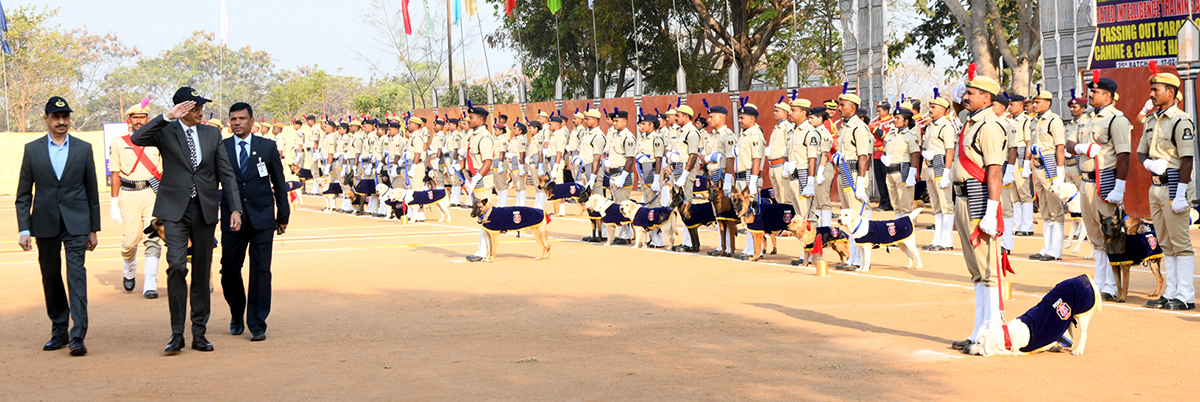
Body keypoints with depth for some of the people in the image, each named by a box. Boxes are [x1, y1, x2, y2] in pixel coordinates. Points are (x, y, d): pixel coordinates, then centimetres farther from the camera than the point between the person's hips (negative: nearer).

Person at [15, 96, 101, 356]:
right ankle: (59, 332, 22)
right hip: (45, 224, 2)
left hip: (76, 223, -2)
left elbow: (92, 191, 8)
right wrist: (24, 230, -2)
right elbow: (23, 194, 6)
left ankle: (78, 337, -14)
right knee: (50, 279, 9)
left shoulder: (83, 148, 5)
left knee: (77, 276, -11)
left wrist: (93, 229, 7)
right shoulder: (32, 149, 5)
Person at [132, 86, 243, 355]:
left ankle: (199, 333, 13)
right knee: (176, 267, -15)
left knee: (202, 272, 6)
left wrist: (236, 209, 2)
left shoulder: (212, 134, 10)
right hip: (175, 210, -3)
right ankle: (177, 333, -8)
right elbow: (137, 139, -18)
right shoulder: (166, 132, 2)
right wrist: (167, 117, -21)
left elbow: (226, 173, 10)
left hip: (205, 210, 3)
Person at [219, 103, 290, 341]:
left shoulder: (267, 147, 6)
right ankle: (237, 316, 27)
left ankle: (257, 325, 2)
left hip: (262, 218, -1)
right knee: (229, 270, 3)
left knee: (260, 271, -5)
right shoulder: (220, 148, 5)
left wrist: (283, 215, 10)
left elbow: (279, 182, 11)